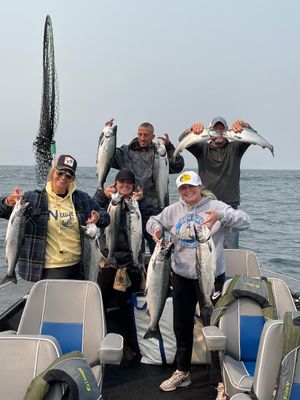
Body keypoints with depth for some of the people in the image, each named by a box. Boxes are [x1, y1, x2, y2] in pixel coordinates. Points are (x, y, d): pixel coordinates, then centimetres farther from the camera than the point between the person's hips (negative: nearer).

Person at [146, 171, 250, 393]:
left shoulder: (215, 206, -9)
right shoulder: (173, 210, 3)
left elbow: (245, 221, -16)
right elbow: (154, 221, 16)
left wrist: (221, 215, -34)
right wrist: (156, 228, -8)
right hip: (182, 276, 5)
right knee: (182, 326, 17)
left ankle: (220, 380, 19)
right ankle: (182, 372, 37)